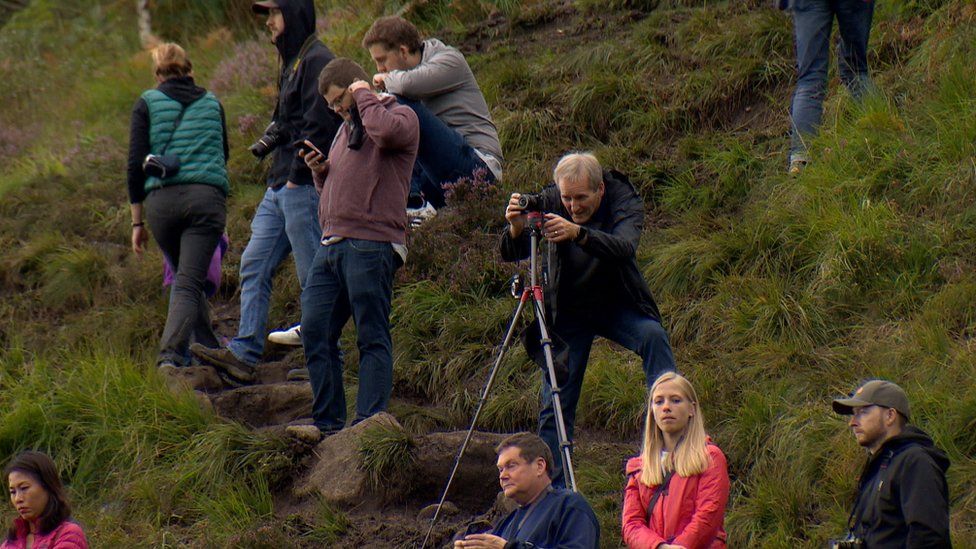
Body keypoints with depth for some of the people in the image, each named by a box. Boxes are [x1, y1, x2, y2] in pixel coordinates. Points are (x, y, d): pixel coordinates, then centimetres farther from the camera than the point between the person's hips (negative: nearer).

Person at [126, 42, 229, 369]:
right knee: (189, 282, -8)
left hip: (161, 201, 0)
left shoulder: (148, 103, 9)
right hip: (207, 196, 0)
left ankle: (209, 347, 27)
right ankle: (170, 353, -27)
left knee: (186, 278, 20)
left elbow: (136, 164, 3)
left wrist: (137, 221, 7)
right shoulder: (212, 103, 17)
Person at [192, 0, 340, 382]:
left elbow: (319, 125, -19)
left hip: (305, 188, -10)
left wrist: (297, 176, -17)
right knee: (254, 266, 4)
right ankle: (244, 354, 2)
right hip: (280, 189, 10)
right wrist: (268, 142, 12)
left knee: (315, 277, -5)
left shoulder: (316, 61, -11)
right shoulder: (292, 63, 21)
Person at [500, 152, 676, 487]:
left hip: (618, 307, -1)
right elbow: (510, 255, -22)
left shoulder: (624, 202, -20)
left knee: (653, 335, -30)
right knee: (556, 404, -5)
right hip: (568, 314, 1)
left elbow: (624, 248, -40)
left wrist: (578, 234, -56)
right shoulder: (549, 202, -16)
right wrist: (516, 230, -45)